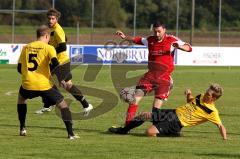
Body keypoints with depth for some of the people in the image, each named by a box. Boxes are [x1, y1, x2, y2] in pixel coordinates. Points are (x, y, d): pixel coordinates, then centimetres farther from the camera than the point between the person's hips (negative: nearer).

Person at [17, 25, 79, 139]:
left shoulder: (26, 48, 12)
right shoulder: (48, 48, 0)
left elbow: (19, 69, 15)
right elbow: (55, 64, -17)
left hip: (28, 85, 3)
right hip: (44, 86, -3)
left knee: (21, 97, 36)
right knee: (62, 104, 11)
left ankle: (22, 129, 30)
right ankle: (70, 133, -1)